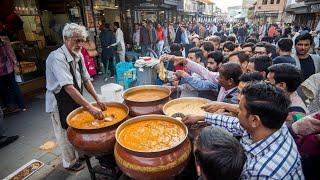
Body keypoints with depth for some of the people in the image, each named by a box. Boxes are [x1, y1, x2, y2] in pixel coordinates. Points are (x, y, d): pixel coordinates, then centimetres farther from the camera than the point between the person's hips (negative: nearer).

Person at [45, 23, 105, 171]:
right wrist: (90, 107, -41)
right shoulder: (57, 58, -27)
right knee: (66, 135, 12)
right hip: (60, 103, -7)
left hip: (75, 99, 7)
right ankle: (70, 163, 34)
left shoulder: (78, 56, -2)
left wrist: (97, 99, -5)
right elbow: (68, 87, -37)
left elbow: (86, 79, 3)